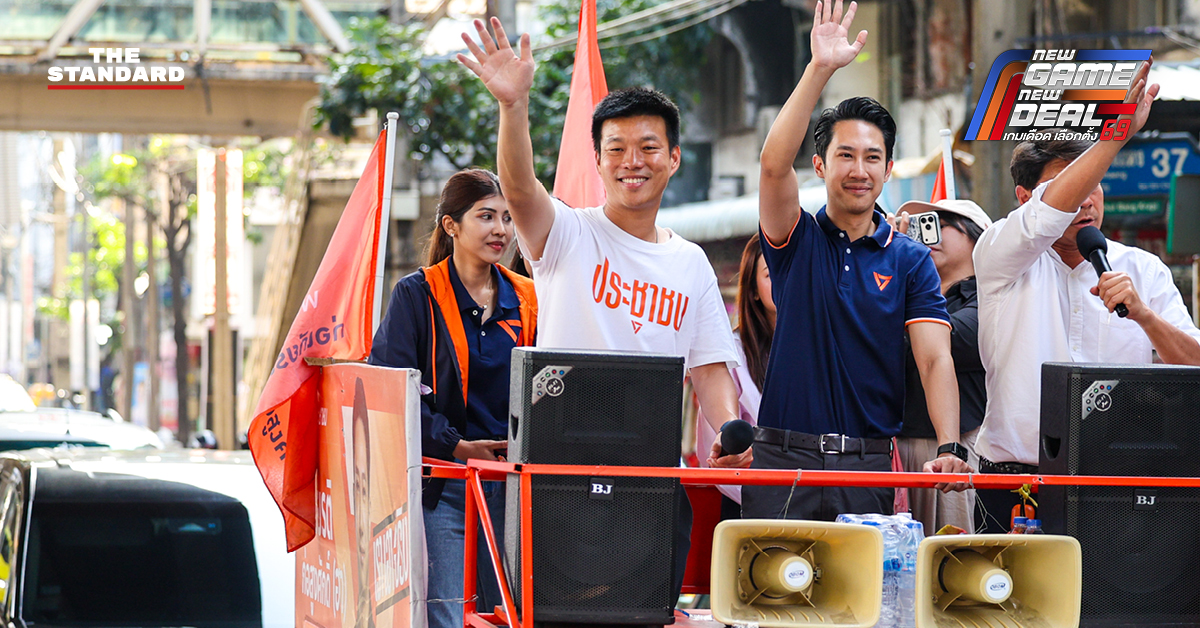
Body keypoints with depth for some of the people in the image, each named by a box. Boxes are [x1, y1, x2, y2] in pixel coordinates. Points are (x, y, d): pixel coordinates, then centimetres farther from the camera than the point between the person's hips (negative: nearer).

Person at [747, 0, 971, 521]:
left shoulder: (910, 260, 8)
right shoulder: (798, 240, 6)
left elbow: (935, 359, -2)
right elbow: (774, 165, -14)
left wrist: (949, 448, -19)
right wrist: (821, 67, -22)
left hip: (870, 467, 1)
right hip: (784, 459, -1)